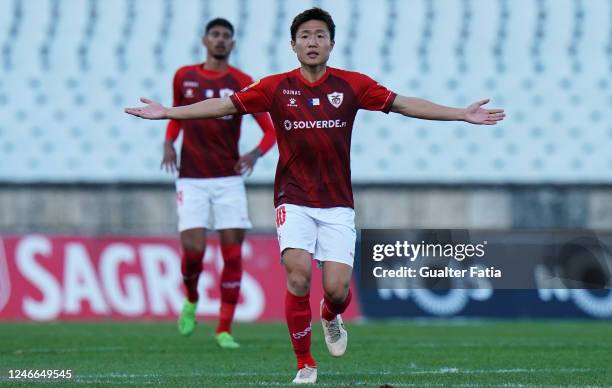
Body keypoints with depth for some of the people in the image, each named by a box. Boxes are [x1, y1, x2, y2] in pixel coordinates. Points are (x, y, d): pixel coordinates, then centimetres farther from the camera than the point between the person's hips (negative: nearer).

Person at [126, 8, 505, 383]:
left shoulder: (352, 84, 2)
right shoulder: (277, 87, 1)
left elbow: (404, 104, 1)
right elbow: (224, 105, 1)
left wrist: (462, 114, -4)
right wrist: (168, 112, -6)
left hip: (338, 204, 1)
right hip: (294, 200, -1)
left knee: (337, 287, -10)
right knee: (298, 272, -20)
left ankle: (331, 317, 30)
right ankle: (305, 364, -5)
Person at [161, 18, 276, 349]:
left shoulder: (242, 84, -1)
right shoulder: (184, 77, 6)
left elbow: (270, 130, -2)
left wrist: (256, 153, -21)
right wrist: (168, 143, 6)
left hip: (229, 179, 0)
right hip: (192, 179, 0)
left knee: (233, 253, -5)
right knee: (193, 249, -13)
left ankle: (224, 330, 3)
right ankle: (191, 301, 20)